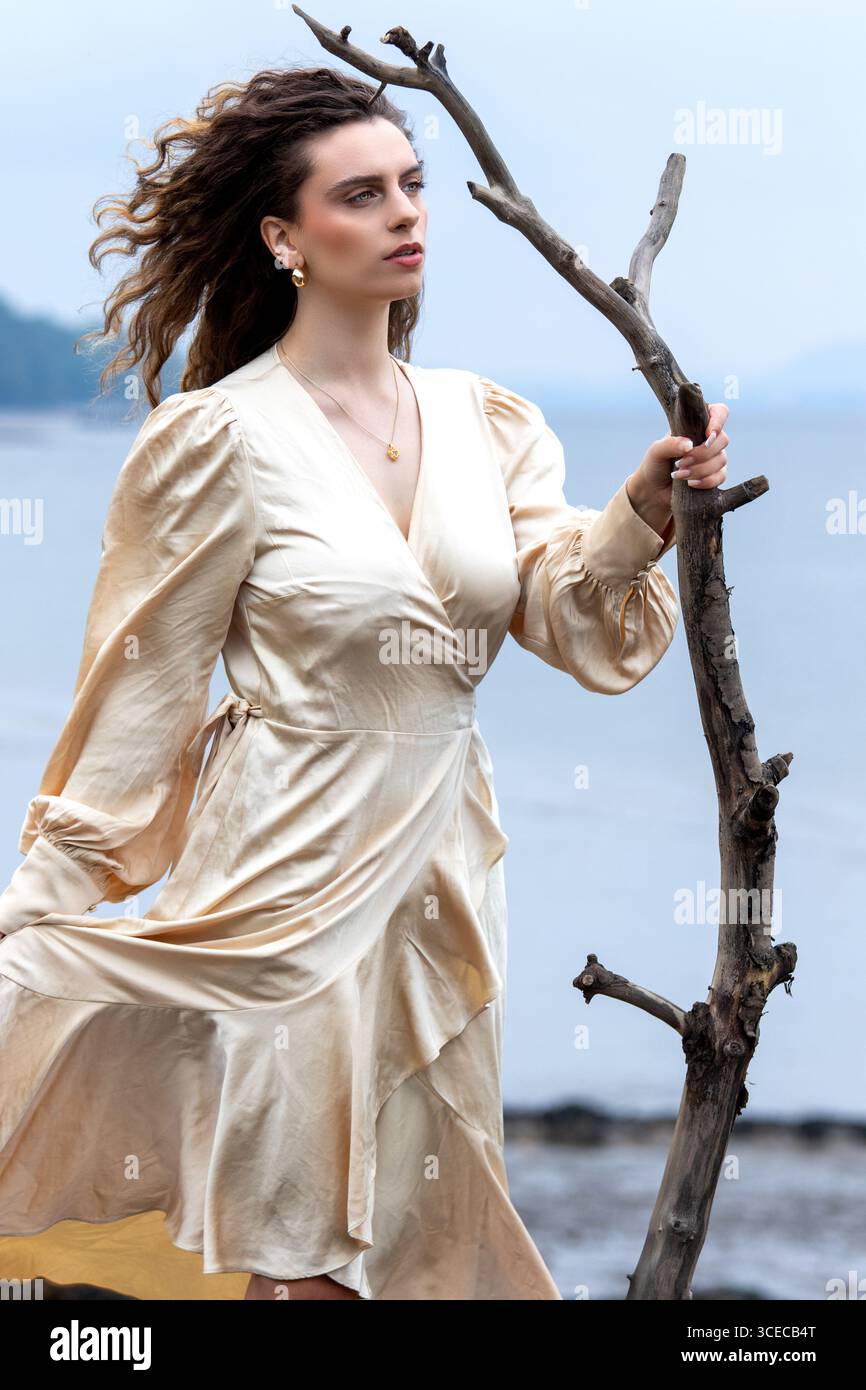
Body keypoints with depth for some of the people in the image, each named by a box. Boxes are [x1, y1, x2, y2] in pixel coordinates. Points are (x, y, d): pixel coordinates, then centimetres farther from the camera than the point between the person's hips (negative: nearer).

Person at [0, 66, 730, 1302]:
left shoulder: (480, 424, 7)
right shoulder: (226, 439, -9)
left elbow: (573, 622, -1)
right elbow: (138, 692, -6)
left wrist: (643, 513, -20)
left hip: (441, 876, 5)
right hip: (291, 877, -5)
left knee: (420, 1235, 11)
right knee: (306, 1254, -1)